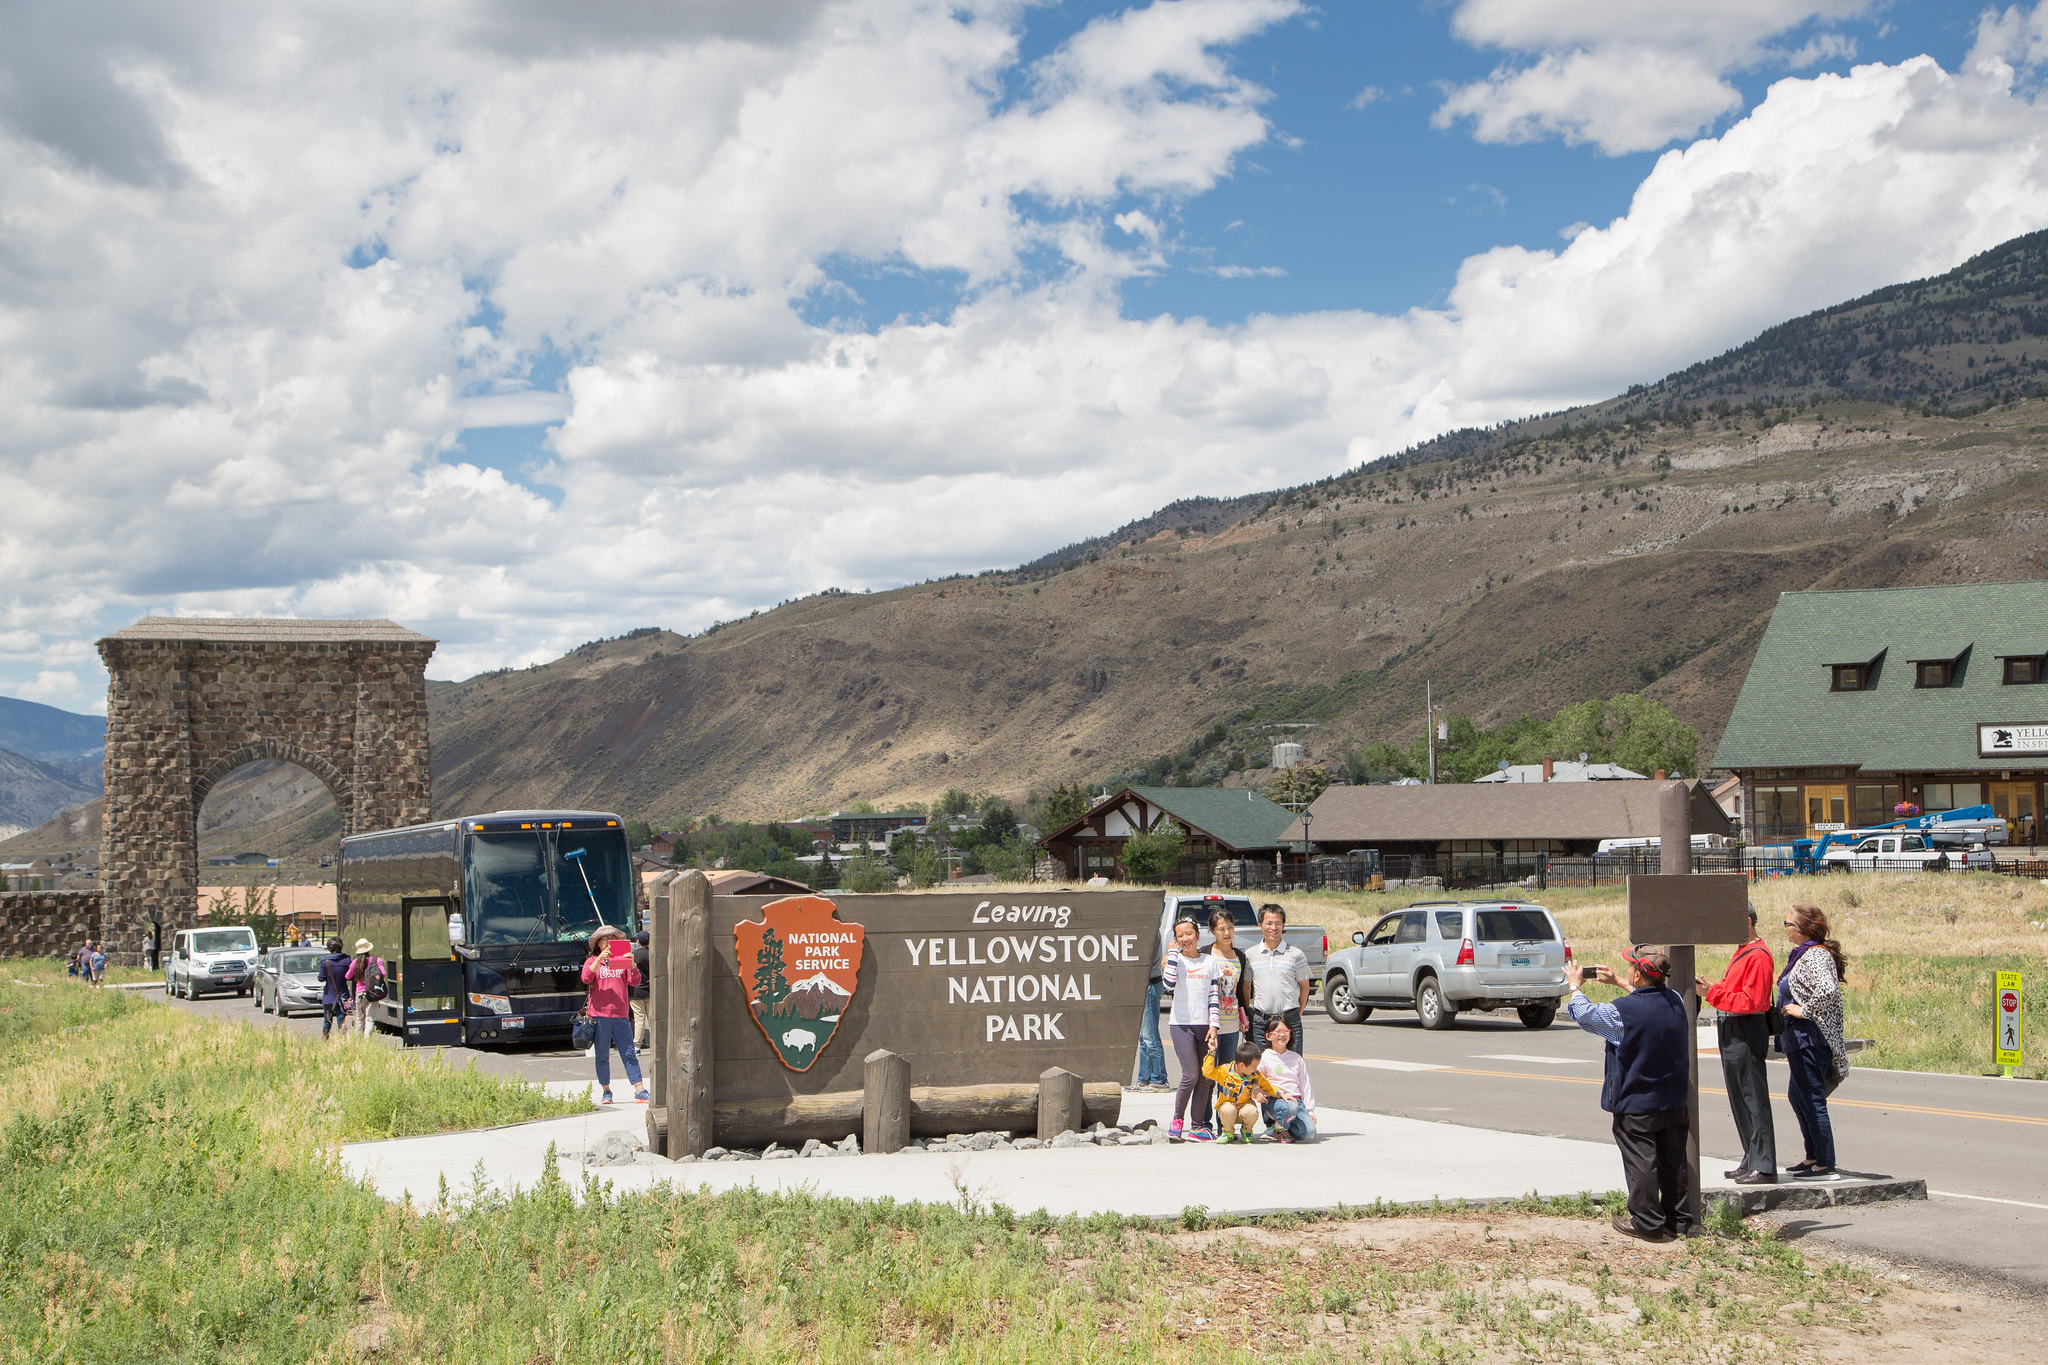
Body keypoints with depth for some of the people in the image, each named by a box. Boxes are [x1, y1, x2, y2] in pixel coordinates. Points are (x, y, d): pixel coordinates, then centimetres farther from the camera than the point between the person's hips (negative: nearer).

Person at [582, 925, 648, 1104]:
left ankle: (640, 1091, -3)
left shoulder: (622, 961, 15)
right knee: (602, 1056, 2)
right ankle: (606, 1092, 11)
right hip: (600, 1014, -1)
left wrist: (632, 964, -14)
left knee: (629, 1054, -2)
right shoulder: (592, 961, 10)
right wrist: (599, 959, -19)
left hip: (621, 1015, 1)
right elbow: (586, 978, -9)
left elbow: (635, 982, 3)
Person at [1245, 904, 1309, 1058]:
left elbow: (1304, 986, 9)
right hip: (1260, 1020, 1)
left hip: (1289, 1020, -1)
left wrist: (1297, 1014, 9)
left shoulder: (1295, 954, 2)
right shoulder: (1249, 954, 7)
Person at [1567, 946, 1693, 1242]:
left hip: (1637, 1106, -6)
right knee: (1673, 1162, 14)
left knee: (1641, 1163, 4)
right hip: (1674, 1103, 6)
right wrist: (1618, 983, 30)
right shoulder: (1675, 1001, -4)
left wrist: (1575, 985, 15)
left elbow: (1584, 1014, -3)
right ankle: (1678, 1221, 22)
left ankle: (1648, 1223, 9)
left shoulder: (1622, 1012, -21)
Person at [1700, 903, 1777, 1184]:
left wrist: (1713, 993, -20)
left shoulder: (1758, 955, -16)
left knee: (1753, 1099, -9)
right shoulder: (1742, 951, 17)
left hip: (1746, 1033, -11)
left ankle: (1763, 1168, -8)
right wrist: (1712, 989, 4)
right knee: (1740, 1100, 15)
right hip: (1732, 1032, 11)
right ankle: (1751, 1161, 22)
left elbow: (1751, 1001, -22)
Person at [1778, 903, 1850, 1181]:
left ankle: (1825, 1165, -2)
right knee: (1797, 1097, 19)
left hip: (1809, 1039, -11)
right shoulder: (1803, 953, 13)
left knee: (1812, 1100, -6)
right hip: (1800, 1039, 11)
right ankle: (1813, 1157, 27)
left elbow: (1827, 990, -34)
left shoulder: (1815, 956, -18)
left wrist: (1803, 1010, -24)